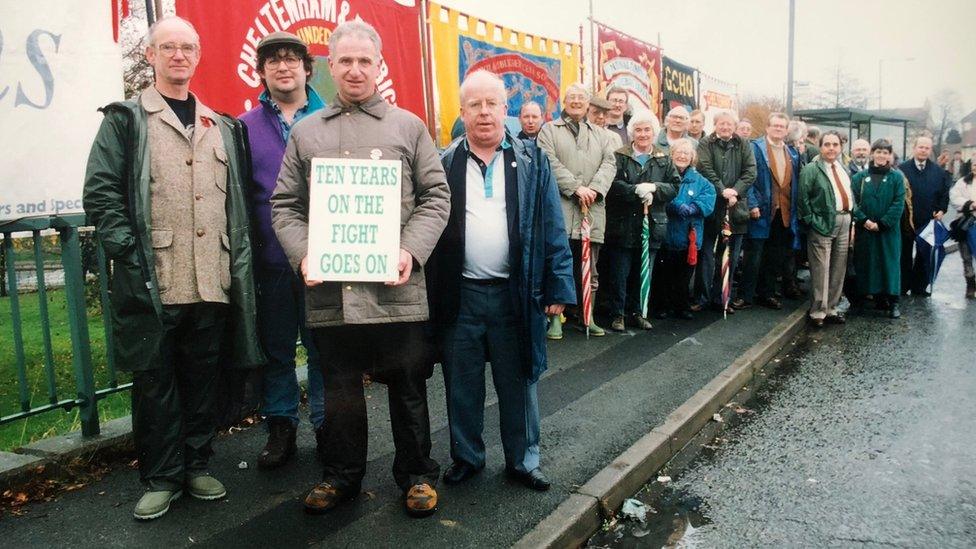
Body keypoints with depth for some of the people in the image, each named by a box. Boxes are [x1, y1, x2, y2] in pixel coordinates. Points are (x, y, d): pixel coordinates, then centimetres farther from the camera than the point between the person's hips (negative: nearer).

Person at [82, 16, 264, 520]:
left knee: (203, 379, 11)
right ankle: (161, 478, 18)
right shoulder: (126, 120, 5)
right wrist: (128, 252, -12)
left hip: (213, 281, 4)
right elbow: (100, 193, -2)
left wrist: (238, 259, 8)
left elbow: (237, 200, 17)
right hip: (154, 283, -3)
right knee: (155, 380, 5)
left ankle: (196, 466, 26)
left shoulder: (222, 128, 18)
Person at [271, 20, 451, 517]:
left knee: (408, 386, 8)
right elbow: (285, 206, 11)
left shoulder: (408, 127, 8)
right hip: (329, 289, 2)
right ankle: (340, 475, 31)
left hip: (395, 287, -1)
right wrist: (303, 254, -7)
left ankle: (417, 475, 26)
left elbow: (436, 197, 4)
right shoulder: (305, 133, 13)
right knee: (339, 388, 13)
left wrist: (412, 251, -10)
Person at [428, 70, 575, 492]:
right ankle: (466, 456, 30)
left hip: (516, 294, 0)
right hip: (459, 295, 1)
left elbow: (552, 230, 2)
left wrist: (558, 289, -3)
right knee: (462, 385, 12)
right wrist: (431, 293, -1)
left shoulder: (531, 162, 4)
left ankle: (523, 460, 26)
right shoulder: (444, 165, 5)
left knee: (519, 384, 10)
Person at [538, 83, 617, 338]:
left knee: (589, 269, 8)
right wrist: (576, 188, -14)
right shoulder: (549, 130, 11)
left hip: (593, 210, 3)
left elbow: (609, 164, 8)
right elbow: (550, 163, -4)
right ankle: (555, 318, 4)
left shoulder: (602, 135, 22)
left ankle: (587, 317, 17)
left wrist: (594, 189, -11)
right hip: (560, 209, -3)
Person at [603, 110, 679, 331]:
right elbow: (613, 184, -15)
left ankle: (638, 311, 25)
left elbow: (675, 186, 2)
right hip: (622, 226, -3)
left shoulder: (664, 159, 10)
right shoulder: (619, 156, -3)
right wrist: (636, 190, -25)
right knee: (619, 273, 2)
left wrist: (654, 188, -14)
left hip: (651, 227, 4)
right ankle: (617, 314, 14)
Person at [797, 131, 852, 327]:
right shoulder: (811, 169, -6)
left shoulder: (844, 170, 16)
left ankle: (831, 309, 22)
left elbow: (850, 196, 20)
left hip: (844, 222, 7)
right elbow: (802, 198, -11)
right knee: (821, 270, -5)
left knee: (838, 270, 11)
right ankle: (817, 312, 5)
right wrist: (812, 221, -13)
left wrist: (851, 220, 12)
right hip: (823, 223, -7)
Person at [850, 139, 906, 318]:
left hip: (889, 229, -1)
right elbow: (853, 201, -1)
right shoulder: (860, 176, 4)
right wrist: (864, 220, -14)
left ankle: (893, 302, 5)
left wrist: (881, 224, -13)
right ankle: (878, 297, 15)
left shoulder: (896, 177, 1)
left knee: (890, 263, 0)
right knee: (868, 262, 4)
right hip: (865, 229, 2)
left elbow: (899, 203, -5)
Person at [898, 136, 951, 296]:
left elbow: (945, 193, 10)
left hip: (928, 221, 3)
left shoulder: (938, 171, 6)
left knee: (925, 255, 8)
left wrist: (941, 210, -2)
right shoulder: (902, 169, -5)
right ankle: (903, 286, 16)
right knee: (905, 254, 7)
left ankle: (919, 287, 17)